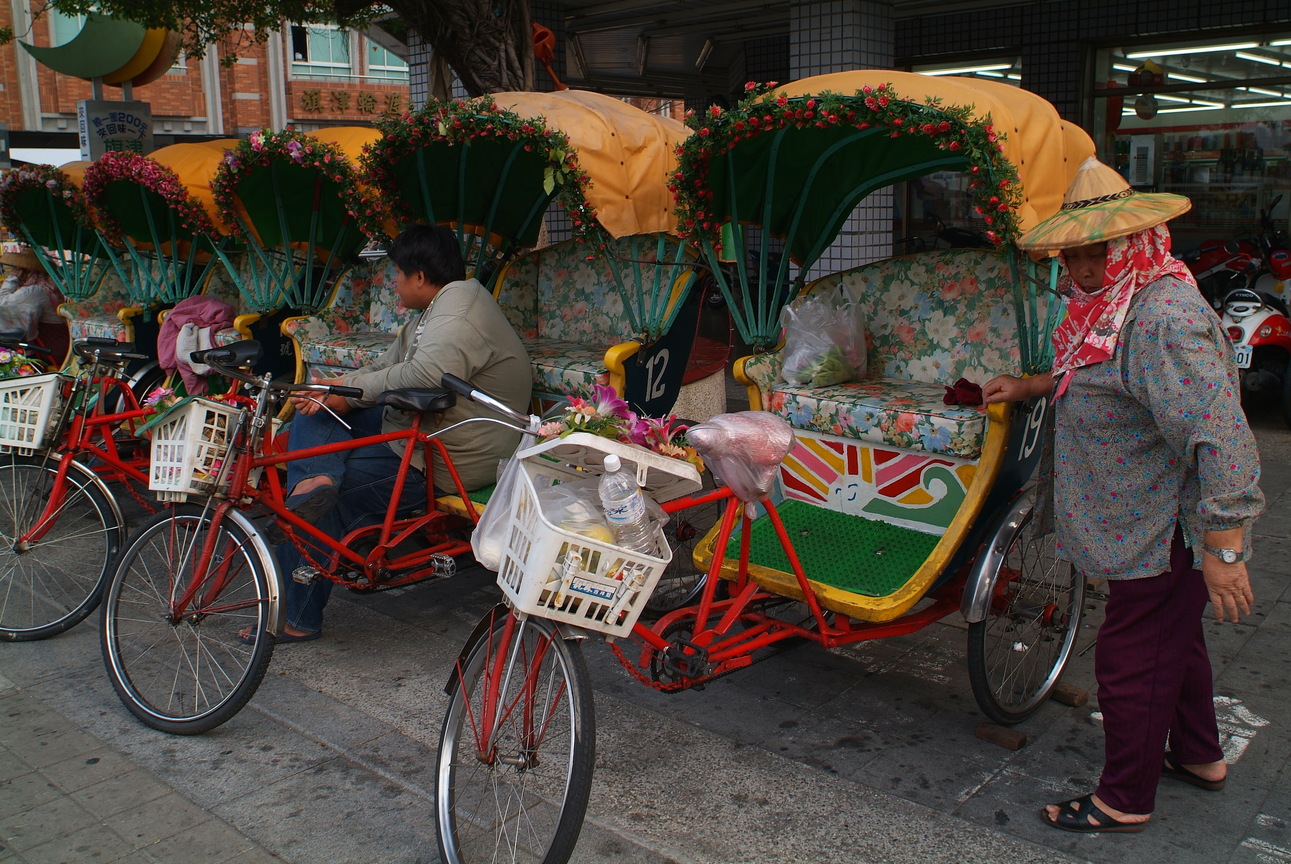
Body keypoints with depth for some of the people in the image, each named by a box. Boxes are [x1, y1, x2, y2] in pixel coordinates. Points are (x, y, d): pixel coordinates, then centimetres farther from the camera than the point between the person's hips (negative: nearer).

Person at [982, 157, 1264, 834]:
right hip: (1159, 529, 11)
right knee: (1174, 641, 26)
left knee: (1132, 662, 3)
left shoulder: (1165, 321, -29)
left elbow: (1221, 436, -34)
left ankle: (1124, 801, 20)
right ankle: (1199, 756, 47)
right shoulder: (1126, 305, 6)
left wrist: (1223, 549, -33)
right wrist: (1033, 386, 21)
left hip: (1165, 534, -11)